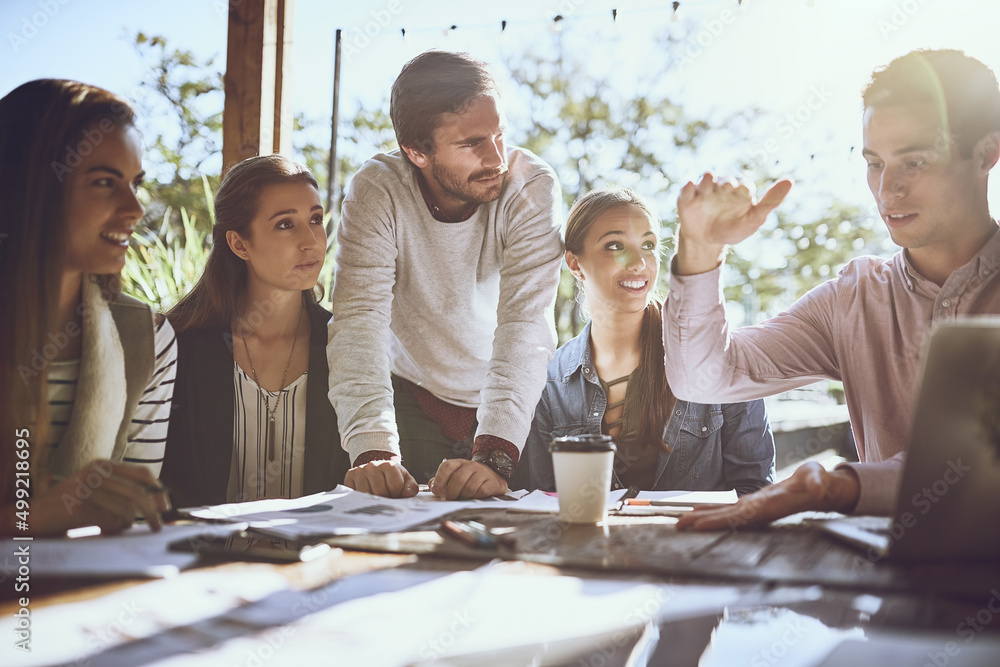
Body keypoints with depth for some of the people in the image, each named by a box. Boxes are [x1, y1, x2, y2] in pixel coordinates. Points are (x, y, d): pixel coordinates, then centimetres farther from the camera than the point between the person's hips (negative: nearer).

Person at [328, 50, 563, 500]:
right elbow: (359, 321, -26)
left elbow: (527, 326, -28)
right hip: (411, 398, 0)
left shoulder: (532, 188, -20)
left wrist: (495, 455, -41)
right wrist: (374, 449, -41)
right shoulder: (376, 192, -19)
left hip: (509, 403, 0)